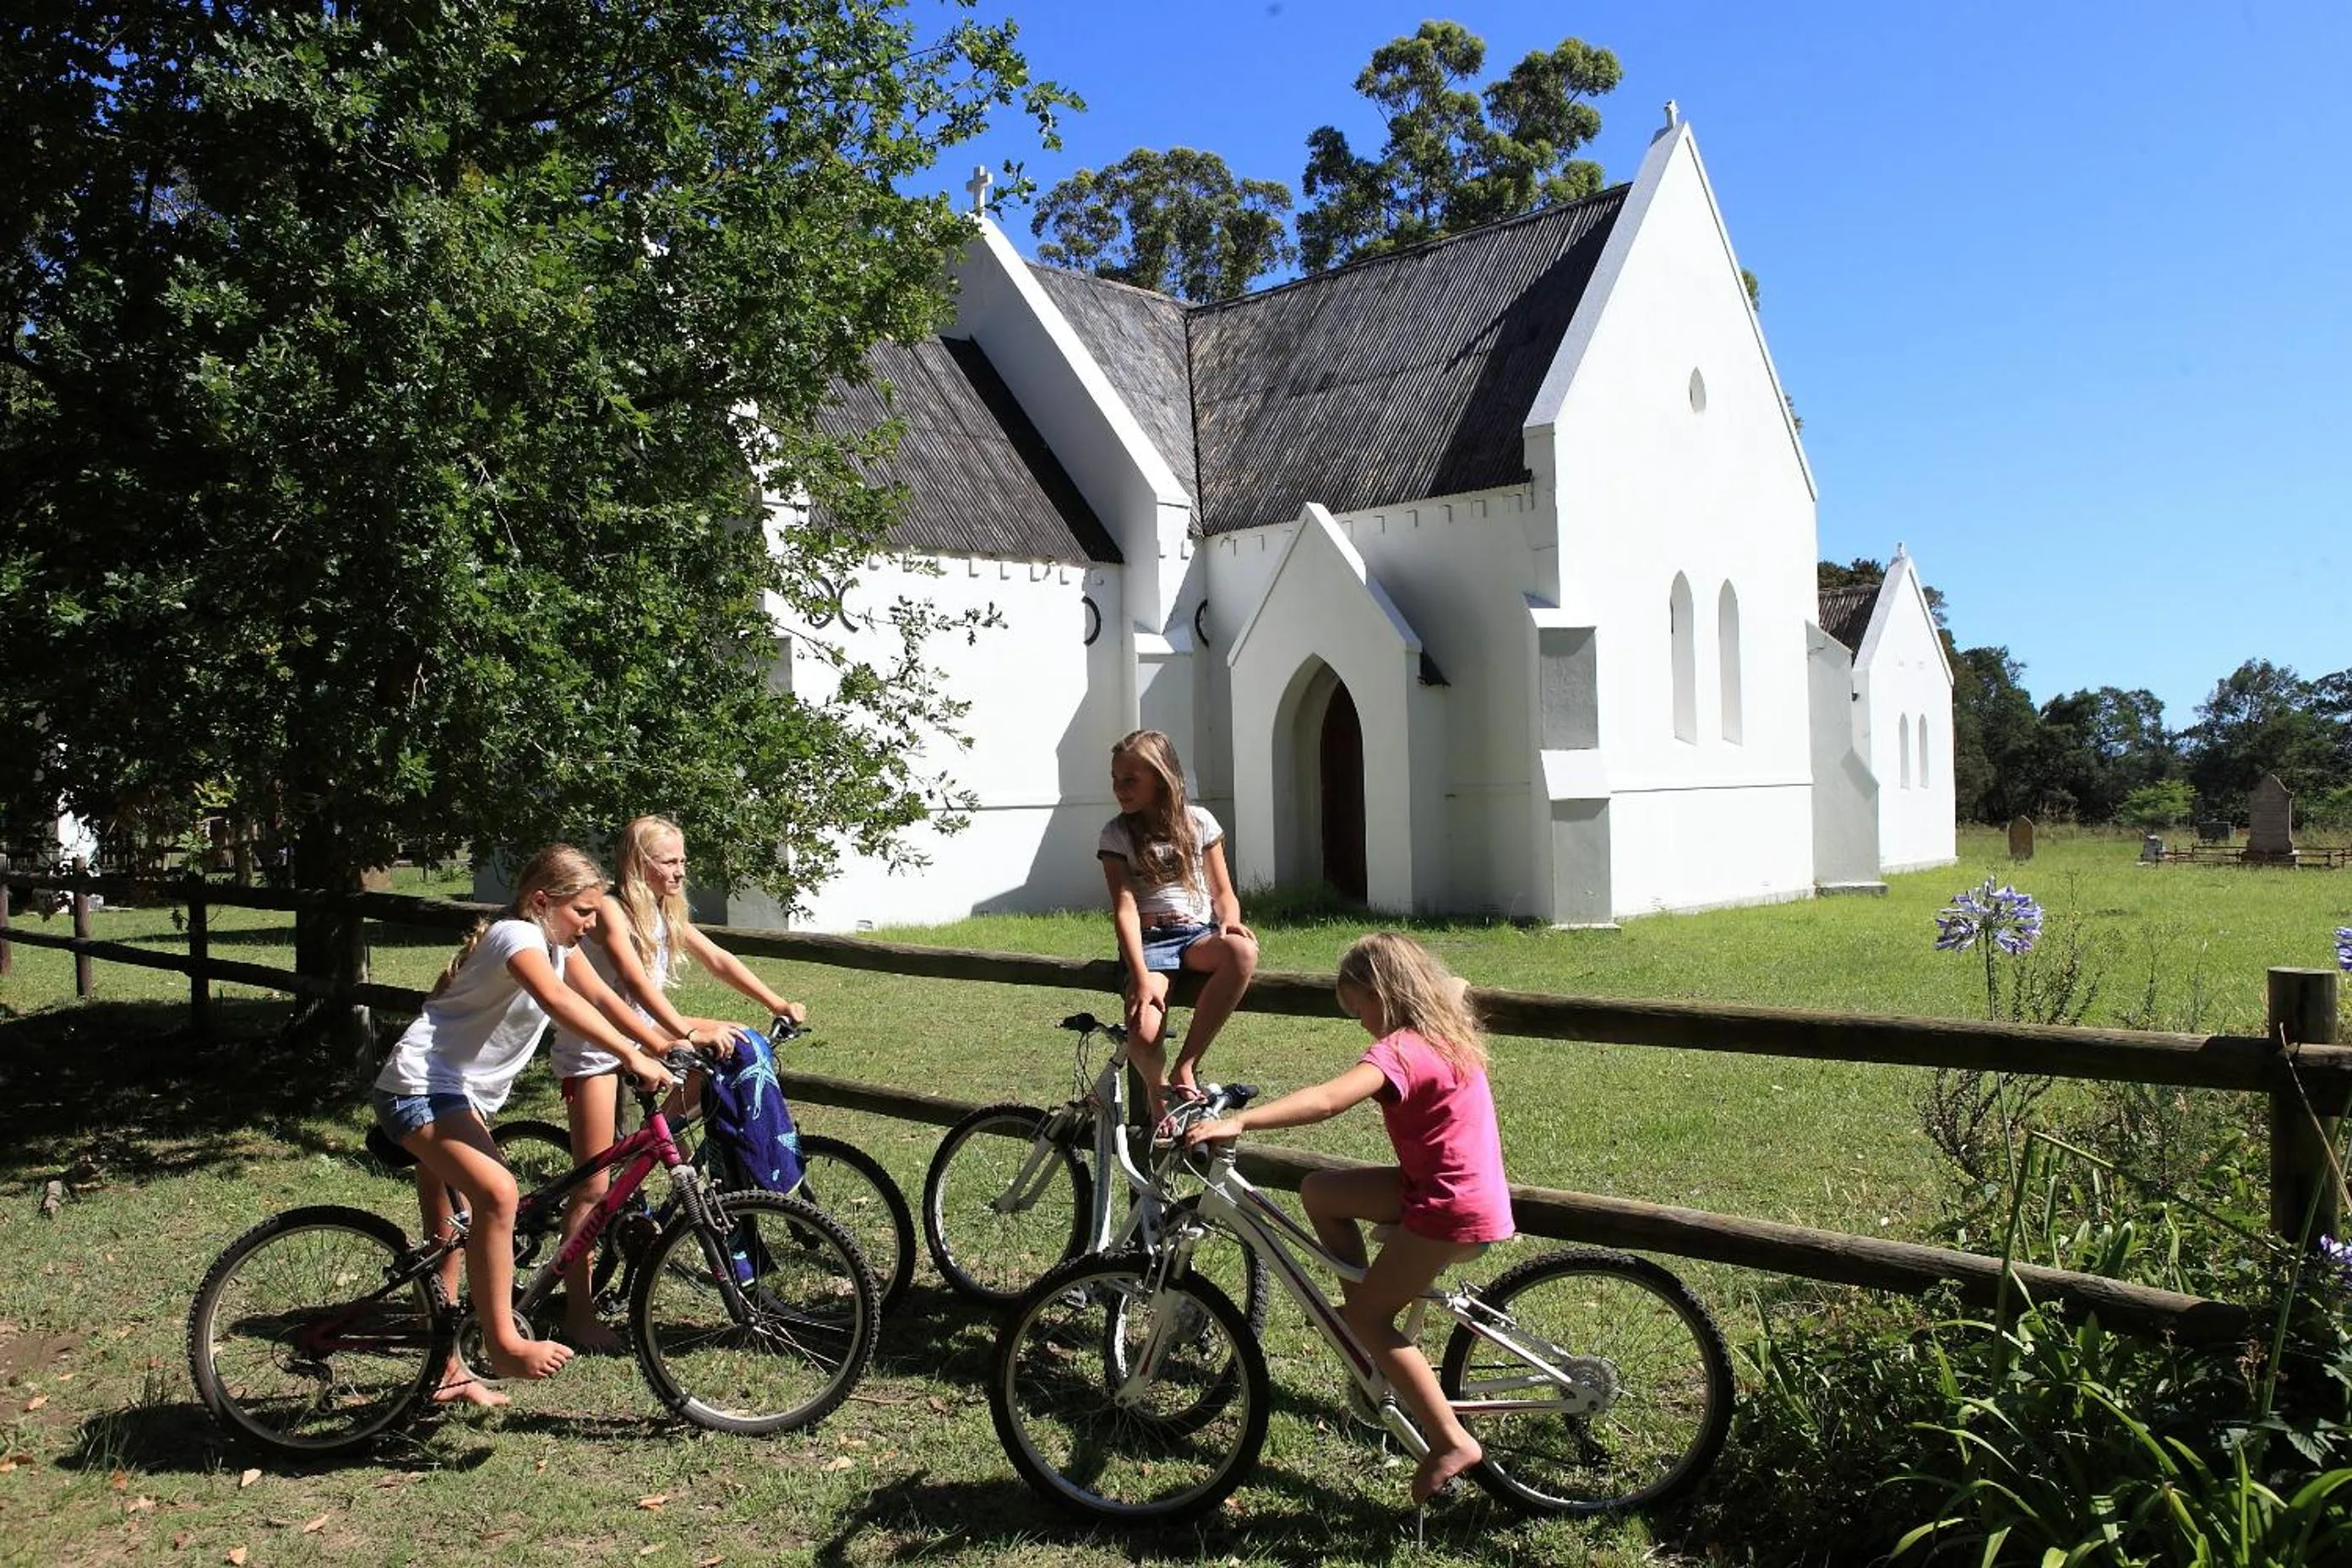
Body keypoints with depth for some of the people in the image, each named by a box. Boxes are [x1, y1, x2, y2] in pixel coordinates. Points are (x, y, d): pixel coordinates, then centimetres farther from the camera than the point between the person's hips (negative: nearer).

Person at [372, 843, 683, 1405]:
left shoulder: (554, 942, 7)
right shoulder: (516, 935, -21)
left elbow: (600, 996, 4)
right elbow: (556, 999, -39)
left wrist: (661, 1043, -10)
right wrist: (631, 1056, -47)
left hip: (459, 1093, 10)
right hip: (418, 1088, -10)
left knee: (451, 1234, 16)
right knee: (497, 1192, -30)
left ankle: (445, 1370, 27)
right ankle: (503, 1343, -23)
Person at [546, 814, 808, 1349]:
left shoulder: (666, 913, 7)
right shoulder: (609, 909, -17)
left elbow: (718, 960, 4)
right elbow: (634, 980, -30)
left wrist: (776, 1003, -6)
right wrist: (686, 1031, -42)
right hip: (593, 1049, -8)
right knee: (594, 1185, -6)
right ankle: (579, 1315, 4)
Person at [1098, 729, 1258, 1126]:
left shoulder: (1199, 823, 5)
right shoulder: (1117, 834, 0)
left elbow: (1222, 891, 9)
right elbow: (1125, 909, -9)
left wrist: (1230, 920, -16)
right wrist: (1141, 978, -21)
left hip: (1199, 933, 2)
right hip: (1148, 941, -2)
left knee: (1243, 952, -37)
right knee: (1143, 1035, -31)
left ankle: (1186, 1066, -23)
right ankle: (1160, 1097, 6)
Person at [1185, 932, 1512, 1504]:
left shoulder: (1401, 1049, -22)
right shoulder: (1444, 1030, 7)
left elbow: (1326, 1100, -38)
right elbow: (1456, 987, 33)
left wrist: (1237, 1122, -46)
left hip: (1453, 1210, -10)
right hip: (1446, 1184, 10)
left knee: (1368, 1315, -2)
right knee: (1319, 1191, 8)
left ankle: (1451, 1441, 3)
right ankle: (1366, 1315, 17)